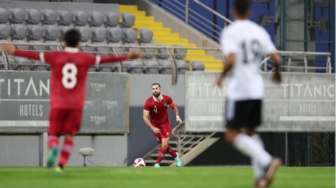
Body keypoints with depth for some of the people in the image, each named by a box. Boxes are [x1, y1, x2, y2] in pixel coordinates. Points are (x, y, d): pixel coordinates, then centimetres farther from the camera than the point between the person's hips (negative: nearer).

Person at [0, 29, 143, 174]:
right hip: (76, 104, 0)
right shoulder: (85, 58, 0)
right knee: (69, 136, 9)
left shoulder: (55, 57, 0)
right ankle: (61, 165, -3)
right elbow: (105, 59, 2)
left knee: (53, 134, 9)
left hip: (58, 104, 0)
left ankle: (53, 148, -24)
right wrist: (126, 56, 10)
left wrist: (14, 51, 19)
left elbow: (34, 55, 7)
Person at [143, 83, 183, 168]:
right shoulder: (149, 102, -24)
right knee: (163, 145, 5)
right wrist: (153, 128, -29)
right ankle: (175, 156, 33)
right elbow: (145, 117, -21)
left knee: (164, 144, -12)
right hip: (155, 125, -1)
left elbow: (174, 107, 7)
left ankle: (157, 163, 1)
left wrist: (177, 116, -7)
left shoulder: (167, 99, -15)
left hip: (165, 123, 1)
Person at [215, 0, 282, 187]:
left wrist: (221, 76, -5)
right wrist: (277, 73, 22)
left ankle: (267, 161, -18)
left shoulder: (230, 32, -10)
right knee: (251, 132, 18)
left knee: (232, 135, 0)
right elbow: (276, 58, 1)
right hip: (257, 90, 6)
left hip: (238, 91, -6)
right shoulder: (259, 31, 6)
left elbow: (231, 59, -23)